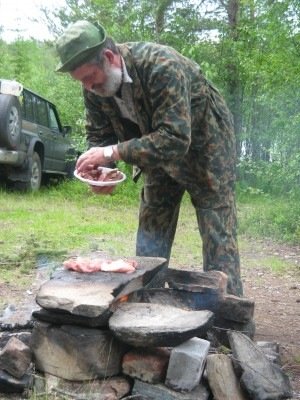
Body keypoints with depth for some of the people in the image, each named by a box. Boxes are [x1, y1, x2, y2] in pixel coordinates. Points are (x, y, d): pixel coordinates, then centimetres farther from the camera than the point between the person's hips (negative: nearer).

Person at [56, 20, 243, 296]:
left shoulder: (161, 66, -35)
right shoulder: (95, 86, -14)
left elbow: (175, 139, -41)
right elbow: (99, 135, -3)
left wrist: (113, 152, -44)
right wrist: (100, 169, -25)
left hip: (205, 145, -6)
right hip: (159, 150, 6)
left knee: (218, 237, -6)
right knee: (150, 234, 6)